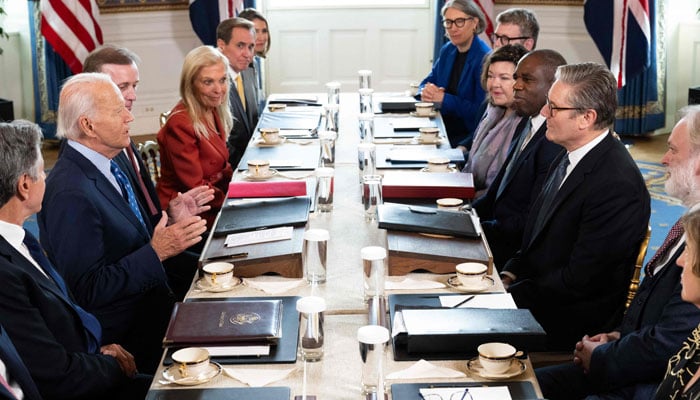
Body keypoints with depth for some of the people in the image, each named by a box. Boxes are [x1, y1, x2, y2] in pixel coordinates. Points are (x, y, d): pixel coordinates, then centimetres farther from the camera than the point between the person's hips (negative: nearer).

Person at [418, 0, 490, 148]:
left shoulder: (484, 58, -15)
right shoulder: (447, 50, 9)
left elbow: (479, 110, -19)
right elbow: (428, 82, 16)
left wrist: (443, 98, -19)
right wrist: (426, 92, -8)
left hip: (469, 134, -7)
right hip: (442, 127, 7)